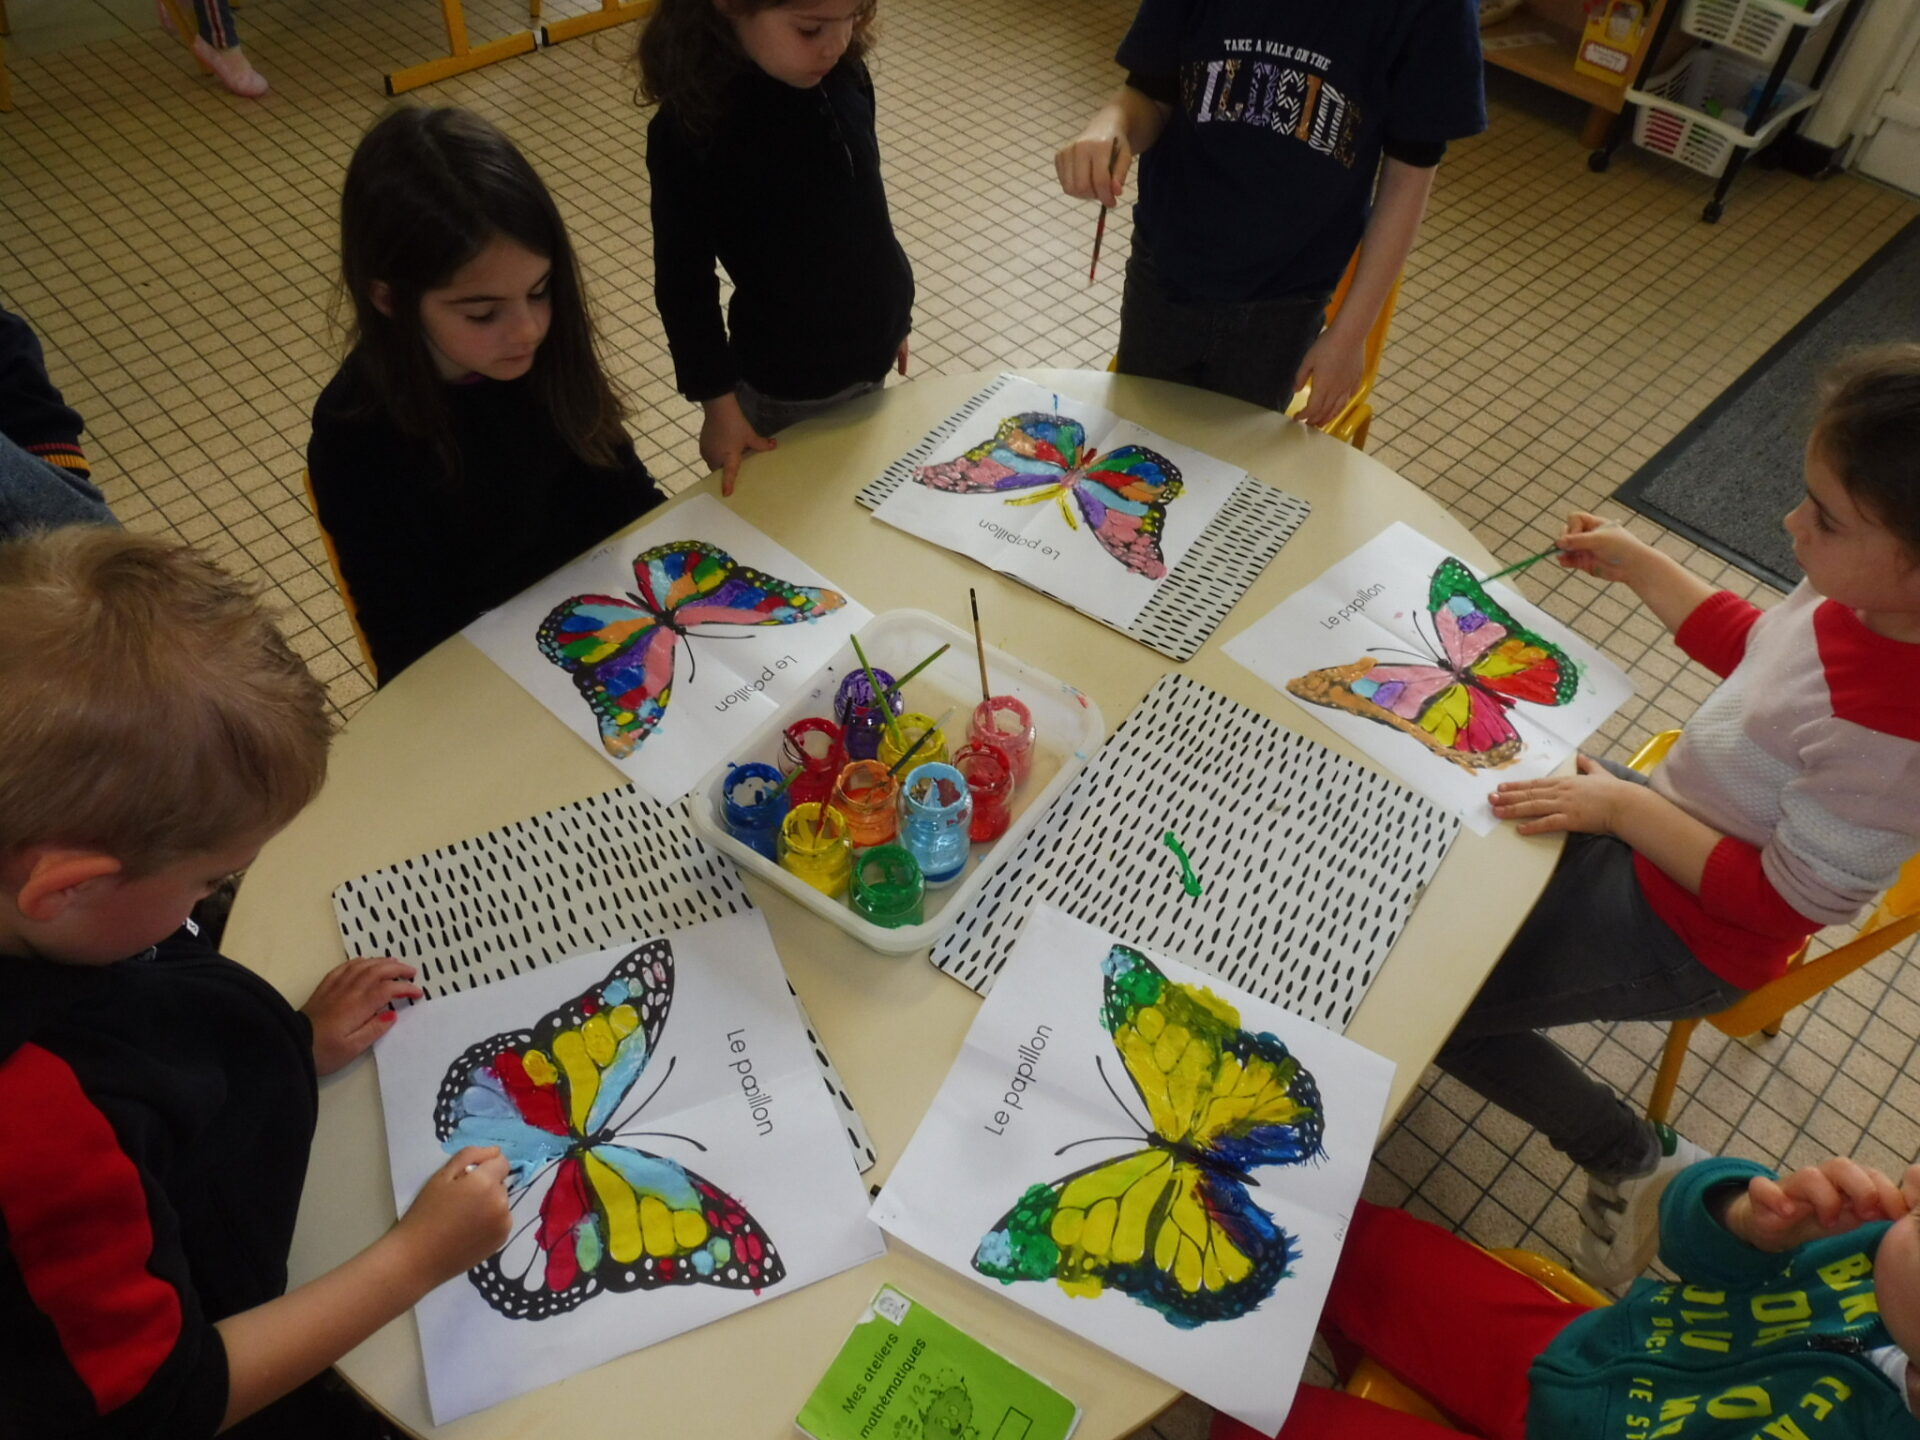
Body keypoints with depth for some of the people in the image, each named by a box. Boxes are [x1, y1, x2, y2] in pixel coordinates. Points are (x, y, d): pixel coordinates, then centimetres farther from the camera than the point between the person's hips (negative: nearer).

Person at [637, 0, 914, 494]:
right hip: (782, 381, -5)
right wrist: (718, 399, -12)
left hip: (868, 351, 5)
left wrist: (892, 314, 16)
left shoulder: (845, 79, -7)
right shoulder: (692, 128, -23)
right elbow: (684, 282, -16)